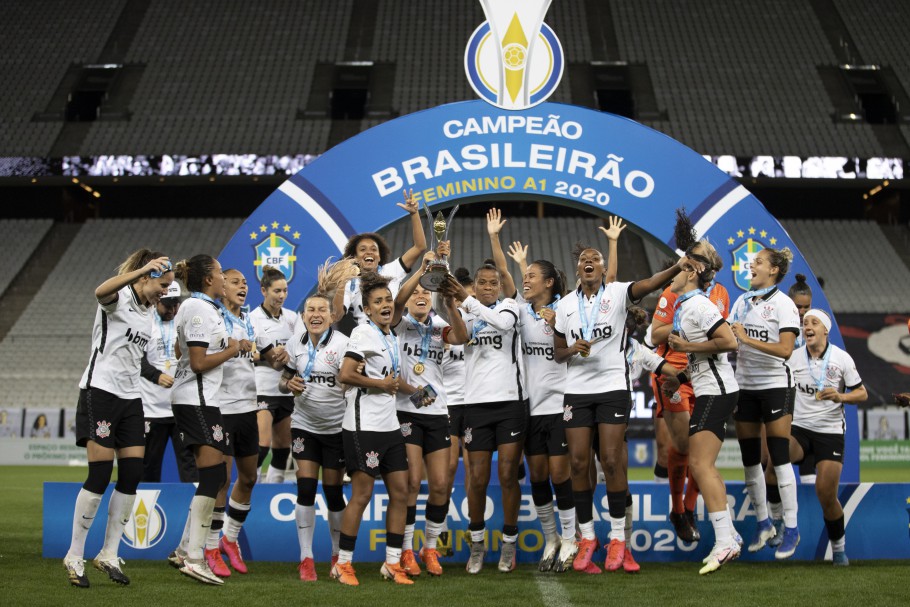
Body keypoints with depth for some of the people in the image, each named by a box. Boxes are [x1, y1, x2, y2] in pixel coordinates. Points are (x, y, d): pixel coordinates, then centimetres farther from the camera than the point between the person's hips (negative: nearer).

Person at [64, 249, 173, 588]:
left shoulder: (149, 311, 16)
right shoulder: (119, 297, -9)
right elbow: (101, 292, -35)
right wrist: (143, 270, -48)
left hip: (130, 398, 8)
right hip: (100, 391, -8)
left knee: (132, 476, 0)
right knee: (100, 476, -10)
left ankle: (109, 555, 10)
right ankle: (75, 557, 1)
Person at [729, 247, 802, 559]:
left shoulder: (783, 304, -9)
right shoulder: (742, 301, 10)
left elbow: (785, 349, -19)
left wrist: (748, 339, -21)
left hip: (775, 385, -6)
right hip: (744, 386, 6)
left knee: (779, 457, -7)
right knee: (750, 457, 8)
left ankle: (791, 528, 0)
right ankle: (763, 523, 20)